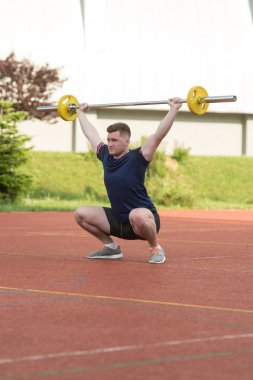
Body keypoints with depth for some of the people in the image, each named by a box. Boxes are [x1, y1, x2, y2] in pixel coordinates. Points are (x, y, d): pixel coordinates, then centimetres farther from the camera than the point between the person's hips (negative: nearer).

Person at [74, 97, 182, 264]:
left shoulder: (137, 158, -14)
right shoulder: (106, 156, 2)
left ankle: (156, 249, -13)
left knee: (137, 215, -42)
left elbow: (159, 135, -22)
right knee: (81, 214, -2)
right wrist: (81, 112, 29)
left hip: (145, 218, -7)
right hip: (118, 221, 7)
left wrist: (174, 109, -26)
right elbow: (91, 134, 17)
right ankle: (112, 247, 12)